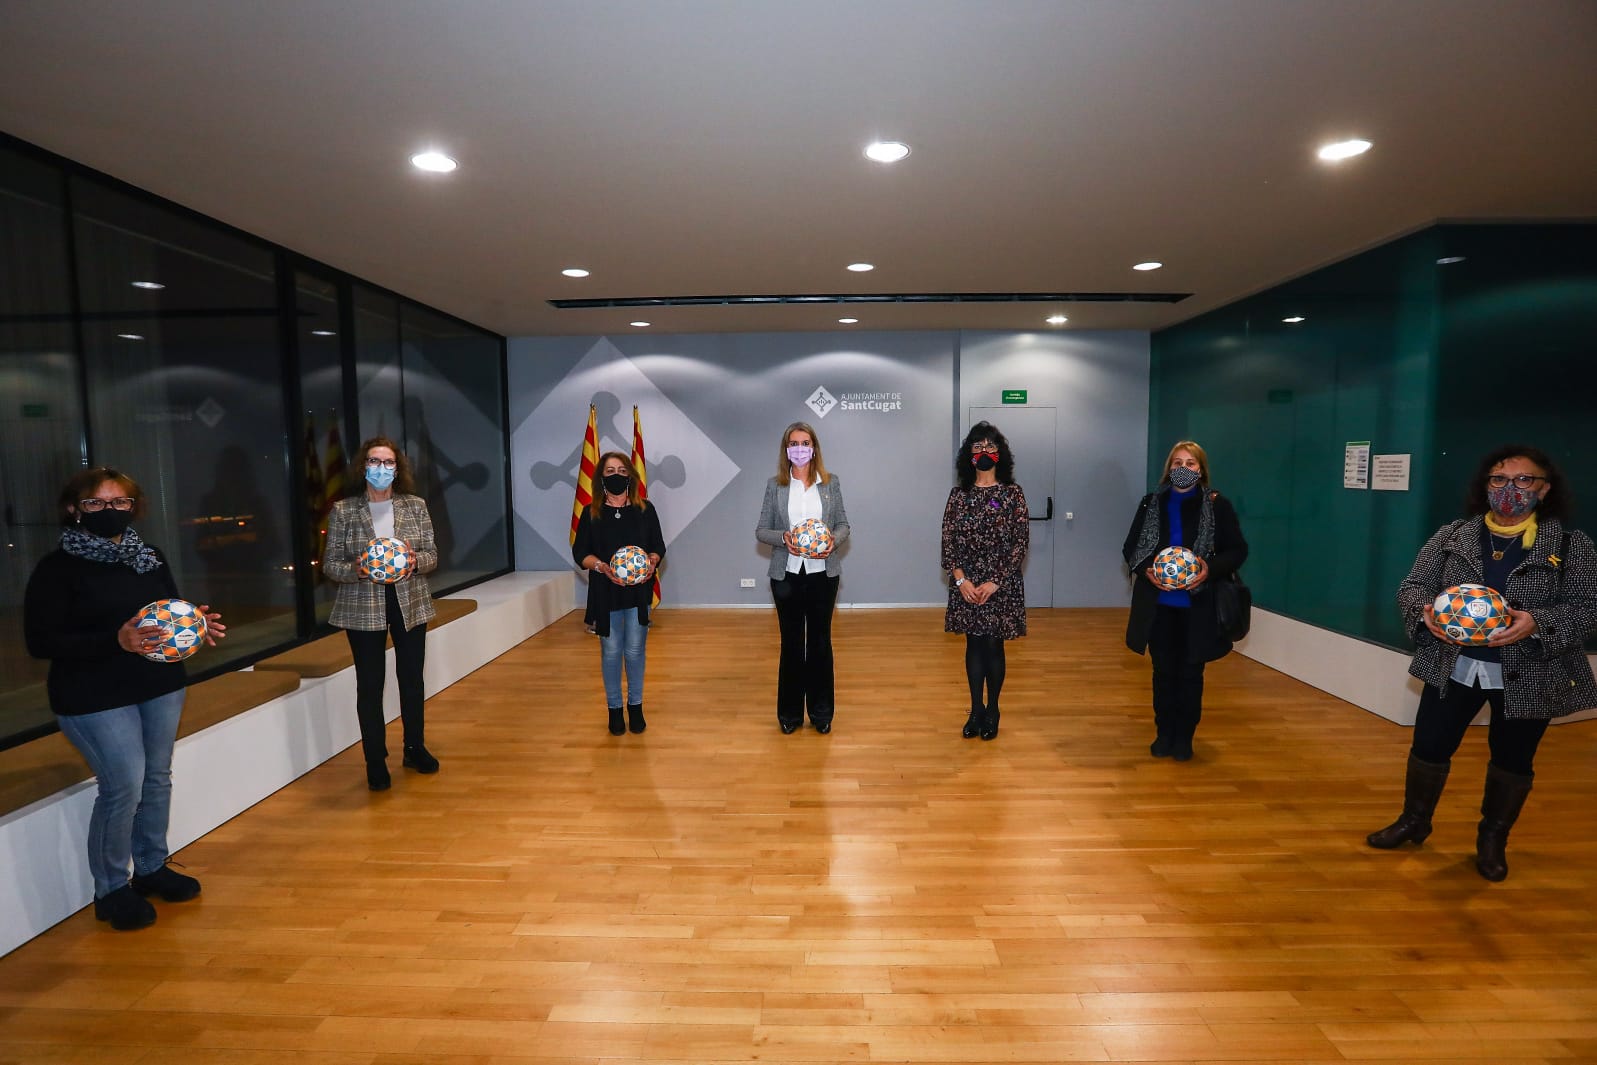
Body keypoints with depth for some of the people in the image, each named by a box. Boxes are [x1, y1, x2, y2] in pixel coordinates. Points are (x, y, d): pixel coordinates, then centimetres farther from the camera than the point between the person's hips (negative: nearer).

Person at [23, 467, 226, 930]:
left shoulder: (151, 558, 7)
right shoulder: (58, 568, -9)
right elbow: (40, 641, -14)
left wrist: (198, 624, -8)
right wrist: (115, 640, -27)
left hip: (162, 686, 6)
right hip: (95, 698, -5)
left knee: (157, 777, 13)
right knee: (124, 786, -5)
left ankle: (152, 867, 32)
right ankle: (110, 889, 16)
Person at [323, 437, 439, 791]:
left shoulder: (416, 506, 1)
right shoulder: (343, 510, -3)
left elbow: (432, 556, 2)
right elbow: (330, 565, -2)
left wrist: (415, 561, -19)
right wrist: (357, 570, -22)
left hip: (410, 604, 2)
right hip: (363, 609, -2)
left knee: (412, 678, 11)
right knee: (369, 685, 4)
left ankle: (415, 748, 28)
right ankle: (376, 761, 17)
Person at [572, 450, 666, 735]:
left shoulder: (645, 509, 4)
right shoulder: (591, 513, 2)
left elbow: (658, 546, 7)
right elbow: (580, 552, 1)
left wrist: (652, 561, -14)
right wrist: (602, 566, -17)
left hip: (638, 592, 0)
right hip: (605, 593, 0)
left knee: (635, 651, 4)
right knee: (610, 652, 5)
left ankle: (635, 706, 20)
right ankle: (614, 709, 20)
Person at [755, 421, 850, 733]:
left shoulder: (831, 483, 3)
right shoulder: (775, 485, 1)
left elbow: (843, 524, 5)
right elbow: (761, 530, 1)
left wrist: (834, 541, -16)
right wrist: (783, 538, -18)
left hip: (823, 573, 1)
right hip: (787, 574, 0)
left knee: (820, 640, 11)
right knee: (791, 642, 9)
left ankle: (821, 712, 25)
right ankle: (790, 713, 24)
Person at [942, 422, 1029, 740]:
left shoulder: (1012, 494, -2)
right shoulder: (958, 494, 3)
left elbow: (1021, 543, -6)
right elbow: (948, 540, 1)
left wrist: (995, 582, -12)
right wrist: (960, 579, -9)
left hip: (1002, 584, -2)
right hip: (966, 584, 2)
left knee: (993, 645, 5)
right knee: (974, 644, 9)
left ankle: (992, 710, 22)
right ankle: (976, 709, 22)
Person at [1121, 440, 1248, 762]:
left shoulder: (1218, 505, -2)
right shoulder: (1152, 503, 3)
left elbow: (1238, 550, 0)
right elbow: (1130, 547, 6)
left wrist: (1211, 570, -18)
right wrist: (1145, 569, -14)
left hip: (1199, 605, -1)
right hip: (1159, 604, 2)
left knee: (1191, 672, 9)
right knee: (1164, 670, 11)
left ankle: (1184, 738, 24)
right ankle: (1164, 734, 25)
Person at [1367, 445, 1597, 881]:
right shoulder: (1451, 536, -1)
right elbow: (1411, 586, -1)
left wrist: (1537, 624, -27)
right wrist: (1425, 611, -23)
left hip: (1529, 676, -1)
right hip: (1452, 666, 1)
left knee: (1513, 760, 13)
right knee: (1429, 747, 8)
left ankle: (1493, 839, 34)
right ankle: (1413, 821, 30)